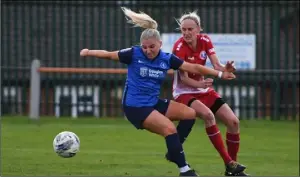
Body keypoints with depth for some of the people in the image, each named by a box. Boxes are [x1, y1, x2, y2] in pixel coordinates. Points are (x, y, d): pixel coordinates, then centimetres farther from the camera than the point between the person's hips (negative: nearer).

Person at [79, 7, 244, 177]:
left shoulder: (167, 59, -1)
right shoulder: (134, 54, -12)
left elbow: (194, 68, 4)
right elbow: (108, 55, -2)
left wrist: (220, 73, 6)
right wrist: (89, 52, -12)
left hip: (154, 103, 7)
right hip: (135, 106, -7)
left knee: (190, 113, 0)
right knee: (169, 128, -22)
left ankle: (175, 149, 6)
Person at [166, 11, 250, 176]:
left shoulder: (205, 41, -7)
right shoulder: (179, 47, -22)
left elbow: (217, 66, -13)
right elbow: (184, 78, -23)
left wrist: (226, 69, -36)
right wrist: (200, 84, -41)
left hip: (203, 89, 6)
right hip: (184, 92, -6)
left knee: (233, 121, -3)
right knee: (207, 114, -34)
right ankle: (228, 163, -29)